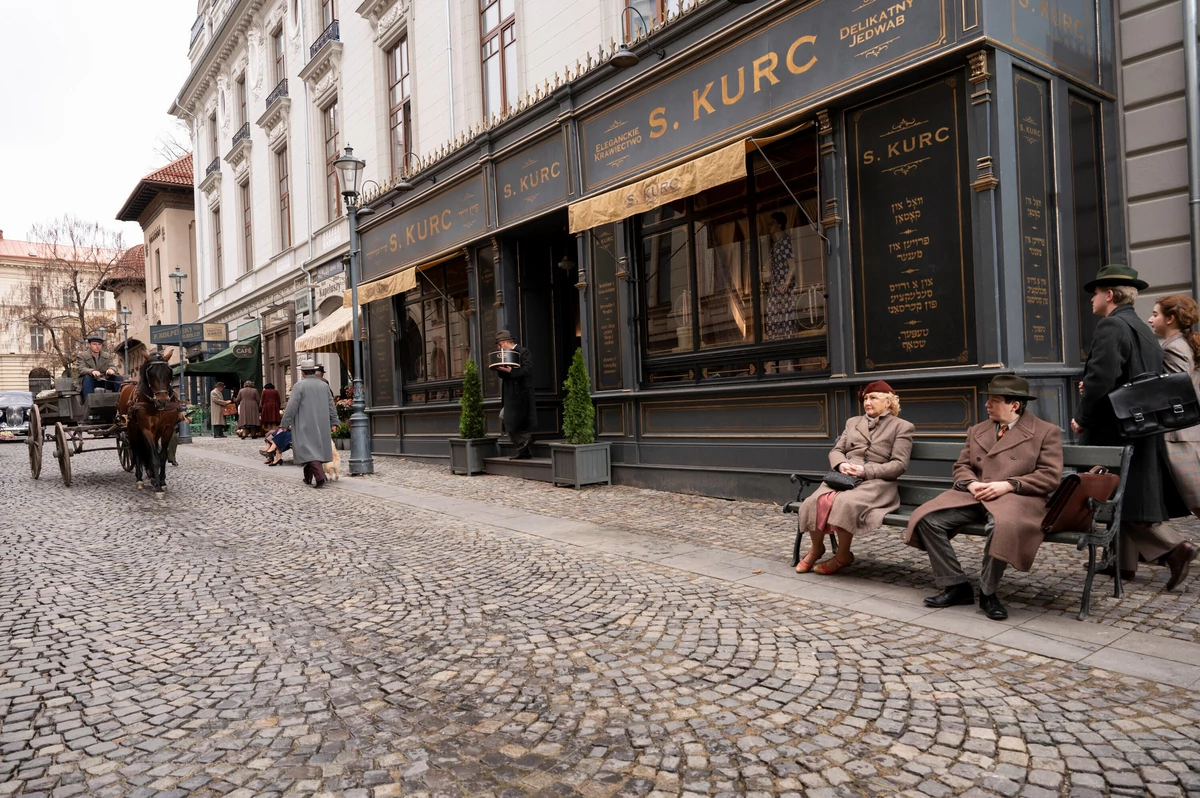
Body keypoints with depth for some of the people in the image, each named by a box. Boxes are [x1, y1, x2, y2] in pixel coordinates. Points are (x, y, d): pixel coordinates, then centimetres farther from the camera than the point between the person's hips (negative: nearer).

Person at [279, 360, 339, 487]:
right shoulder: (324, 385, 8)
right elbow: (331, 405, 10)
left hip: (305, 426, -5)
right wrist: (333, 422, 14)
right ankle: (308, 478, 21)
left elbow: (292, 406, -11)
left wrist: (285, 423, -4)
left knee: (309, 451, -6)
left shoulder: (299, 385, -8)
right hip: (321, 426, 5)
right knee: (316, 448, 13)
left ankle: (320, 477, -22)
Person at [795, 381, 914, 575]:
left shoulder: (902, 427, 10)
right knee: (817, 501, -29)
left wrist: (866, 470, -14)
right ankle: (816, 548, -5)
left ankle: (843, 556, -15)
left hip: (876, 482, -4)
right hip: (845, 477, 4)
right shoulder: (853, 422, 25)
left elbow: (899, 465, -1)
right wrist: (841, 464, -6)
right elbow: (835, 451, 19)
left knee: (845, 503, -37)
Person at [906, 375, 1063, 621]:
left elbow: (1050, 476, -3)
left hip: (1016, 497, -5)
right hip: (973, 495, 5)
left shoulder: (1046, 432, 6)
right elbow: (961, 466, 20)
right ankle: (957, 586, -9)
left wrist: (1008, 485, -15)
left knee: (1003, 525, -40)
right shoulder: (976, 431, 21)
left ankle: (988, 592, -17)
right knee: (927, 518, -20)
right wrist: (971, 483, -4)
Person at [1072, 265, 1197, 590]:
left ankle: (1173, 547, -9)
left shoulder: (1111, 325, -15)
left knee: (1125, 499, -3)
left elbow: (1100, 378, -25)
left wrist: (1082, 419, -13)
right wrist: (1090, 390, 12)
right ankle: (1123, 561, 19)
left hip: (1116, 430, -10)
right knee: (1133, 496, 13)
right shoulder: (1143, 329, 15)